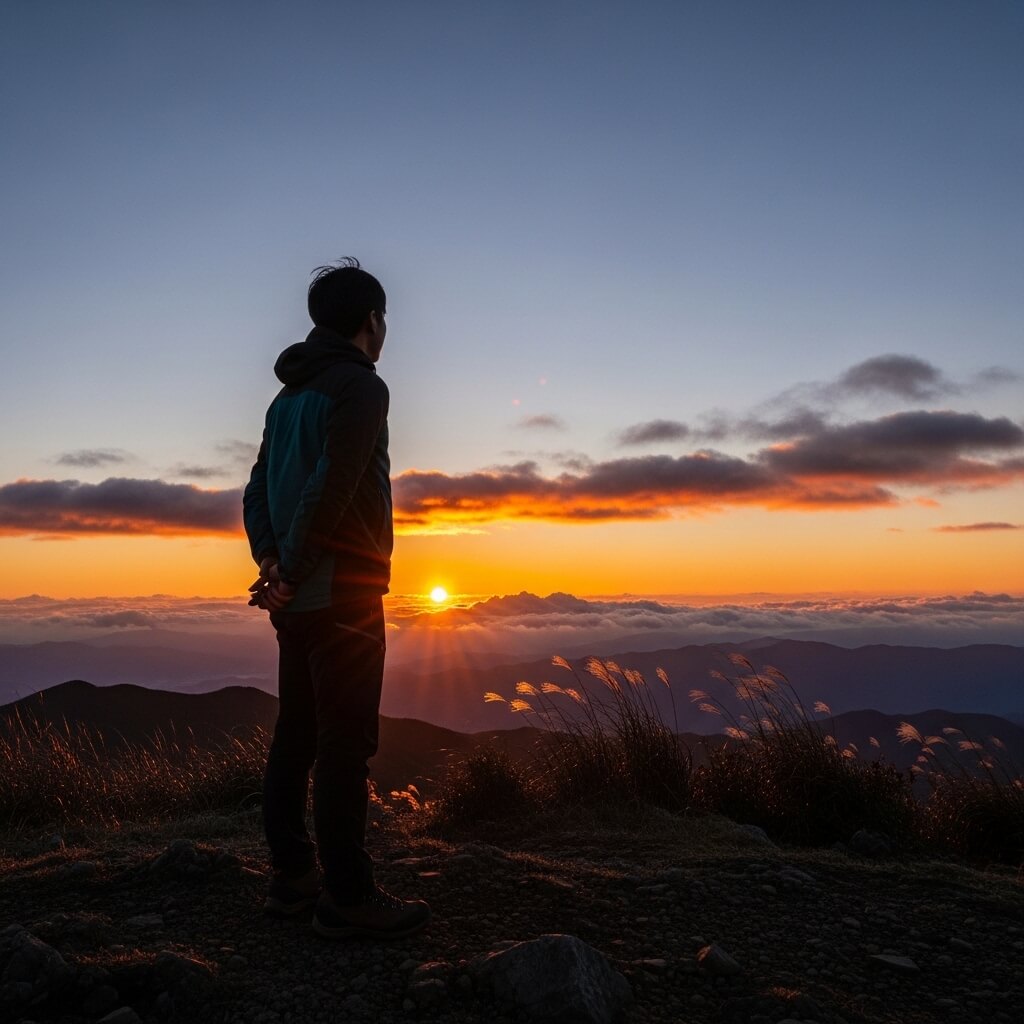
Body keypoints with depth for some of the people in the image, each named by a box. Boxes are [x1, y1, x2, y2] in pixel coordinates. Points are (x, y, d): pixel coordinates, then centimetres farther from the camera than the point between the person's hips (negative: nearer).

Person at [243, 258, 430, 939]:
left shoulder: (289, 396, 18)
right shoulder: (361, 386, -10)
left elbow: (258, 491, 14)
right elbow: (331, 490, -21)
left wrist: (273, 563, 2)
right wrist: (292, 575, -14)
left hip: (300, 597, 9)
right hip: (344, 594, -9)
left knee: (296, 737, 13)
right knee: (345, 744, -5)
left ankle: (293, 879, 22)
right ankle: (349, 900, 2)